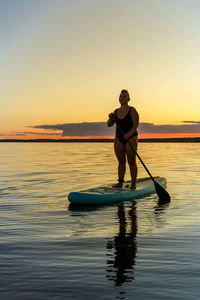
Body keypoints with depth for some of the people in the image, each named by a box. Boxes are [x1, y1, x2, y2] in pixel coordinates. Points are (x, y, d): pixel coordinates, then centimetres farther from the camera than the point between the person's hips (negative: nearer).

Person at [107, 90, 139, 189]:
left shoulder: (132, 110, -5)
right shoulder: (116, 111, 11)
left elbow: (136, 124, -15)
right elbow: (109, 125, 8)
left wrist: (129, 134, -30)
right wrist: (111, 118, -12)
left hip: (131, 138, -5)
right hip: (119, 138, 5)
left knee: (132, 162, -3)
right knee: (121, 162, 6)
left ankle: (133, 183, 1)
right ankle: (120, 182, 8)